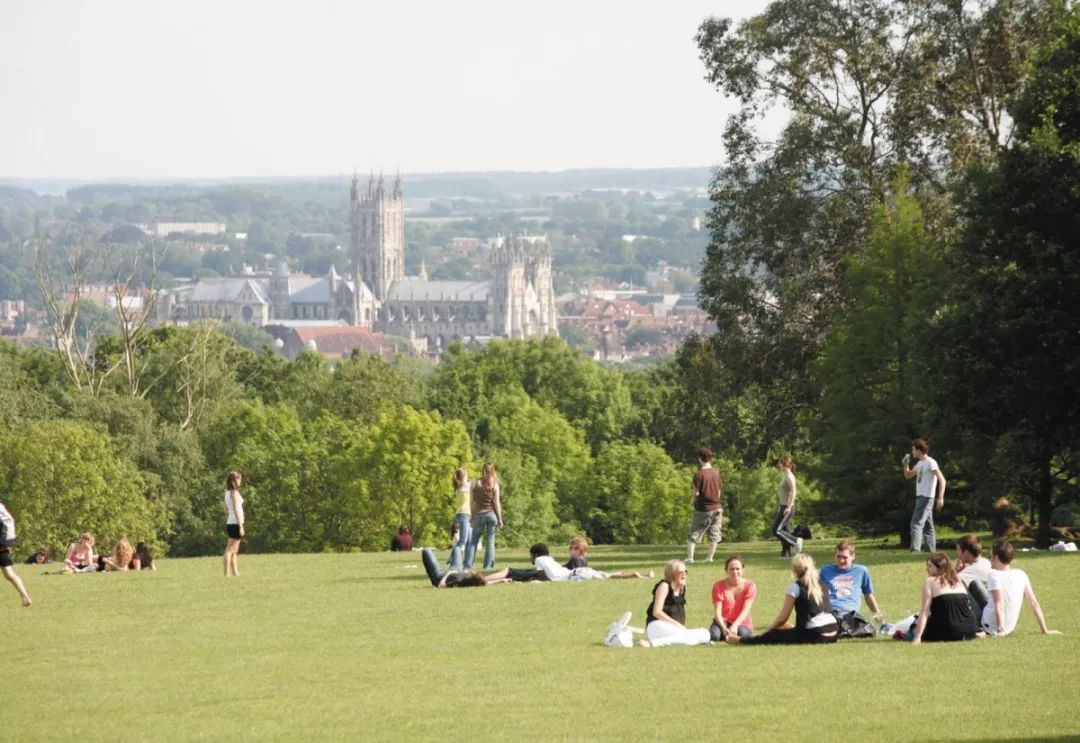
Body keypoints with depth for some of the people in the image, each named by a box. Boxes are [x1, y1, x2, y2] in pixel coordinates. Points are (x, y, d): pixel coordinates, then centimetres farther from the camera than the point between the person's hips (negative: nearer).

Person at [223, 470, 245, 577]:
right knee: (230, 550, -11)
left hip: (230, 523, 9)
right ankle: (227, 573, -13)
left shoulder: (227, 492, 14)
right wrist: (241, 526, -19)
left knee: (234, 551, 13)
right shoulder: (234, 492, -12)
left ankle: (234, 572, 15)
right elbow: (236, 510, -18)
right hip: (236, 523, -9)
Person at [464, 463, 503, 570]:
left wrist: (472, 516, 10)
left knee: (473, 541, 5)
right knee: (490, 541, 4)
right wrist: (500, 519, 0)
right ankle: (488, 567, 1)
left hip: (479, 514, 1)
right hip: (491, 514, -1)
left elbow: (472, 502, 2)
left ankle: (468, 566, -3)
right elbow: (496, 502, -4)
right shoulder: (495, 485, -2)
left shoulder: (476, 483, 1)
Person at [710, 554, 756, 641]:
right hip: (724, 622, 0)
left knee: (743, 633, -37)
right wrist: (724, 628, -33)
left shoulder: (750, 586, -5)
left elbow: (745, 610, -17)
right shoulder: (719, 586, -5)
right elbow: (717, 612, -13)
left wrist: (735, 625, -35)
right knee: (714, 635, -33)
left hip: (742, 623, 0)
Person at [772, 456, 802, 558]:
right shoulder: (785, 476, 14)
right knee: (783, 530, 9)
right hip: (784, 506, 10)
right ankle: (786, 553, 11)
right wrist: (781, 507, 21)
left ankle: (795, 541, -4)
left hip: (787, 507, -10)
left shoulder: (789, 477, -14)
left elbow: (793, 493, -21)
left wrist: (789, 507, -25)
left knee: (776, 530, -10)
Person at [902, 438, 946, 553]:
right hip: (920, 496, 10)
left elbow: (942, 480, -17)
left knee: (917, 523, -17)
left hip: (926, 497, -10)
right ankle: (931, 551, 15)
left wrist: (940, 497, -24)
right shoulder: (919, 463, 16)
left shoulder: (930, 463, -12)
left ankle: (915, 550, -23)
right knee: (927, 525, 12)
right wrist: (906, 465, 8)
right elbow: (908, 475, 28)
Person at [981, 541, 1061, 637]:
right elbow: (1034, 604, 2)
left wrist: (1000, 630, -31)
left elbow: (999, 605, -26)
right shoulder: (1021, 575, 1)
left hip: (990, 628, -6)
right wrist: (1045, 630, 5)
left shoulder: (994, 575, -17)